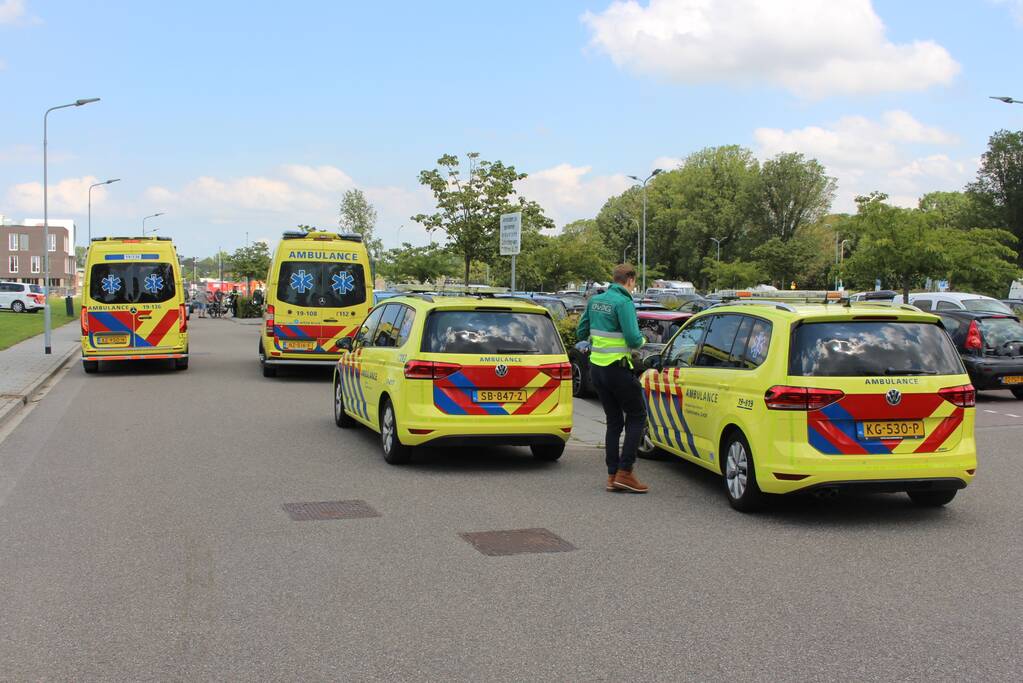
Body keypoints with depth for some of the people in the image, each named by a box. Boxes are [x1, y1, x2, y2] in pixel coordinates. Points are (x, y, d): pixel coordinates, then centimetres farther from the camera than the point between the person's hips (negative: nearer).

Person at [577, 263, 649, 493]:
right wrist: (642, 340, 1)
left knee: (614, 421, 14)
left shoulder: (595, 300, 8)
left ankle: (613, 475, 13)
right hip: (617, 368, -7)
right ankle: (625, 472, -2)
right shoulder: (624, 302, -15)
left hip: (596, 368, 7)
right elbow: (633, 339, -20)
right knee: (637, 416, 5)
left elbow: (581, 332, 16)